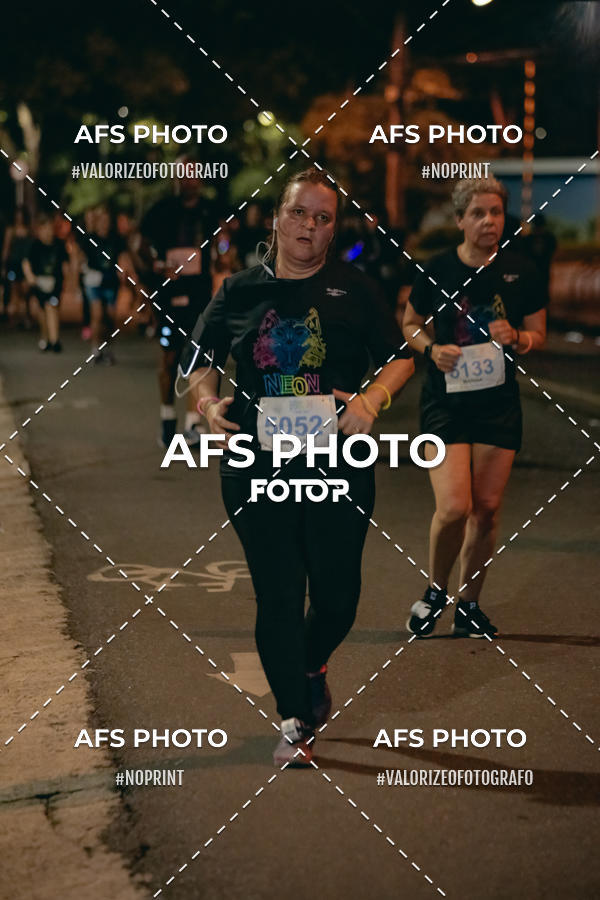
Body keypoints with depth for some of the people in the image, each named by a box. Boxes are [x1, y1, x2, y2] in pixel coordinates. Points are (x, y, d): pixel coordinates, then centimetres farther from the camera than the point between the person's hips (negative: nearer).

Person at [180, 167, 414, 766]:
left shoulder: (354, 289, 5)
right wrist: (210, 403, -6)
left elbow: (400, 357, 5)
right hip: (257, 467, 0)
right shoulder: (240, 290, 8)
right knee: (278, 595, -1)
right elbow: (199, 361, 14)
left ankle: (312, 668, 40)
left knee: (337, 592, 6)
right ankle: (294, 721, 13)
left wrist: (372, 398, -14)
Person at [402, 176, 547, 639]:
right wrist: (433, 348, -9)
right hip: (445, 401, -2)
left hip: (499, 403, 2)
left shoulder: (521, 272, 0)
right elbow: (411, 325, 11)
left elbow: (538, 335, 10)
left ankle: (469, 605, 22)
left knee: (487, 509, 3)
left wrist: (515, 337, -12)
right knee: (454, 507, -14)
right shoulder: (437, 271, -4)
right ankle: (435, 592, 13)